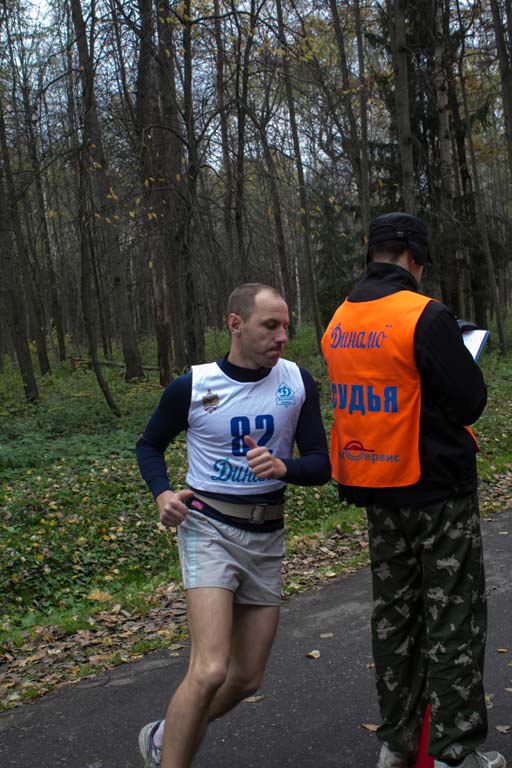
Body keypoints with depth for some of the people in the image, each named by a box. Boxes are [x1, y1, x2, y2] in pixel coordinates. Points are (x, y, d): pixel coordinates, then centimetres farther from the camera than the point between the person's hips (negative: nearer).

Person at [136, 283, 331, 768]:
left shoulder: (297, 382, -3)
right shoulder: (192, 386, -9)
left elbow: (320, 466, -3)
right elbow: (149, 445, 7)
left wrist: (284, 467, -25)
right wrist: (162, 494, -11)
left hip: (267, 535, 4)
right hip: (209, 527, -4)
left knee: (246, 679, 11)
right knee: (210, 671, -22)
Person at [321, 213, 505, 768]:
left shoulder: (338, 322, 4)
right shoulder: (425, 316, -18)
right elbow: (470, 401, -13)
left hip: (375, 490, 7)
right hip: (438, 490, -6)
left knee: (393, 613, 16)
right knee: (452, 617, 4)